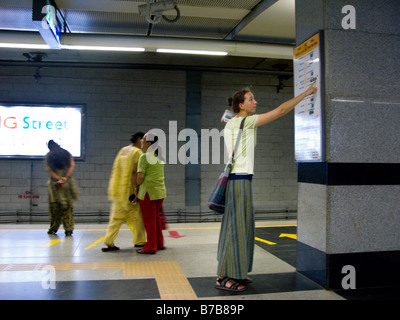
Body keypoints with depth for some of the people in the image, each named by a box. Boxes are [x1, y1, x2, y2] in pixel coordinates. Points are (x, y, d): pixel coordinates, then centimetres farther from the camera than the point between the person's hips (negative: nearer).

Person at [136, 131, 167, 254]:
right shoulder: (159, 156, 12)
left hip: (148, 192, -8)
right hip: (160, 190, 8)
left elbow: (140, 176, -18)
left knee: (149, 220, 1)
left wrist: (137, 186, -1)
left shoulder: (145, 157, -13)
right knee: (156, 218, 18)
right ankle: (159, 243, 27)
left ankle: (151, 247, 9)